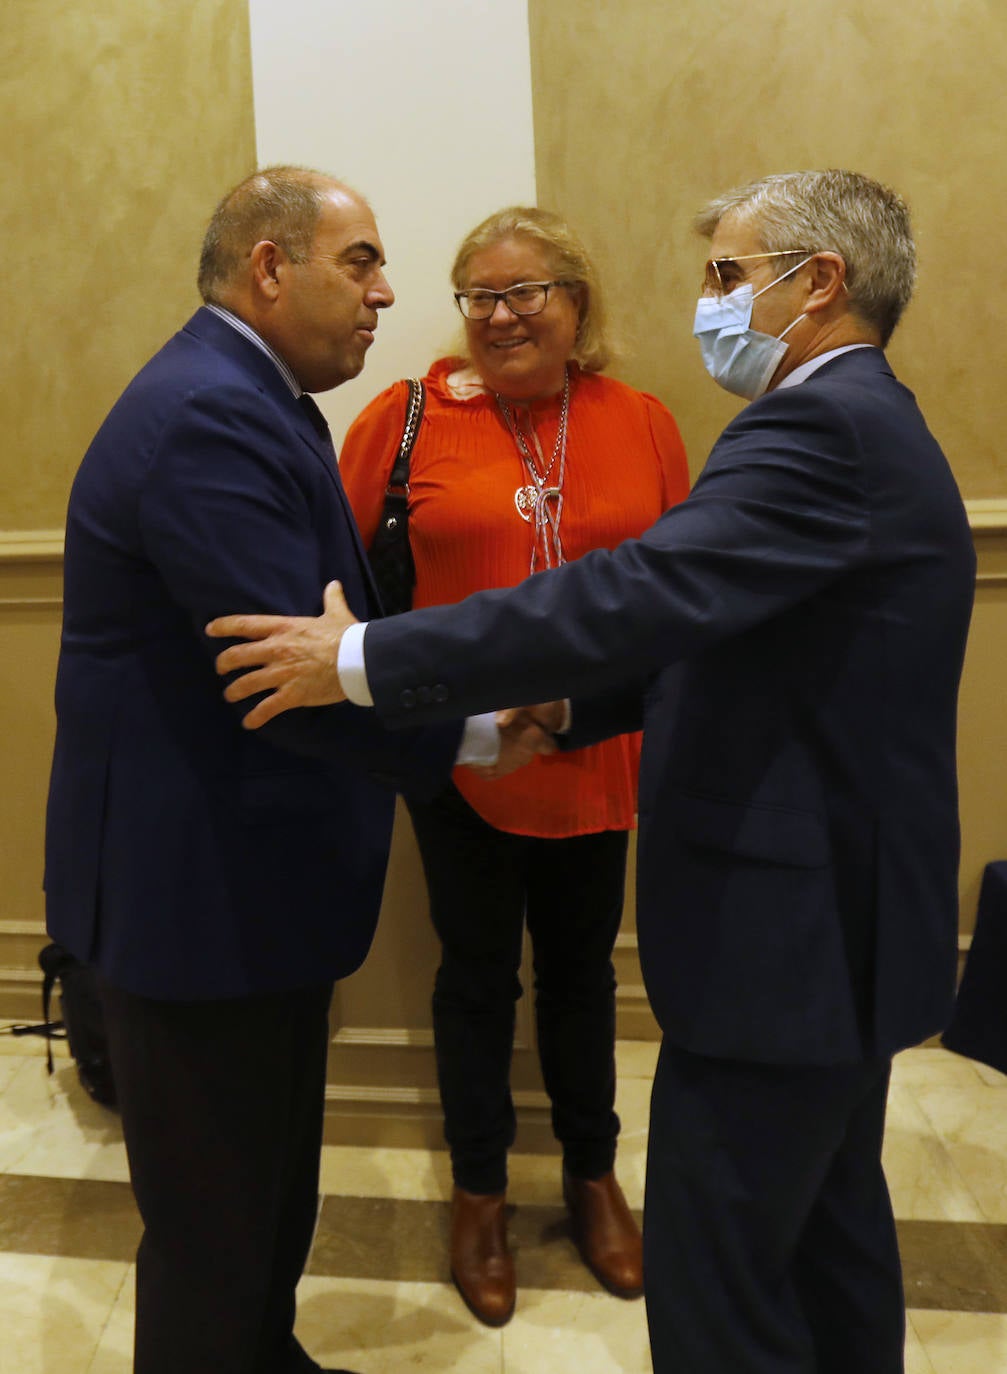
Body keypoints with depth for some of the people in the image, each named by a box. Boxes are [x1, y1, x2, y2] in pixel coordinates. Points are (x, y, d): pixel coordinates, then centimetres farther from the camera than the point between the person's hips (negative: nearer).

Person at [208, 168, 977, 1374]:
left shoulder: (820, 429, -19)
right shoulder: (861, 423, 14)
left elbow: (641, 592, -30)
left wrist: (362, 661, -25)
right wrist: (574, 700, 3)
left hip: (789, 937, -10)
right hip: (846, 916, 10)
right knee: (830, 1234, 25)